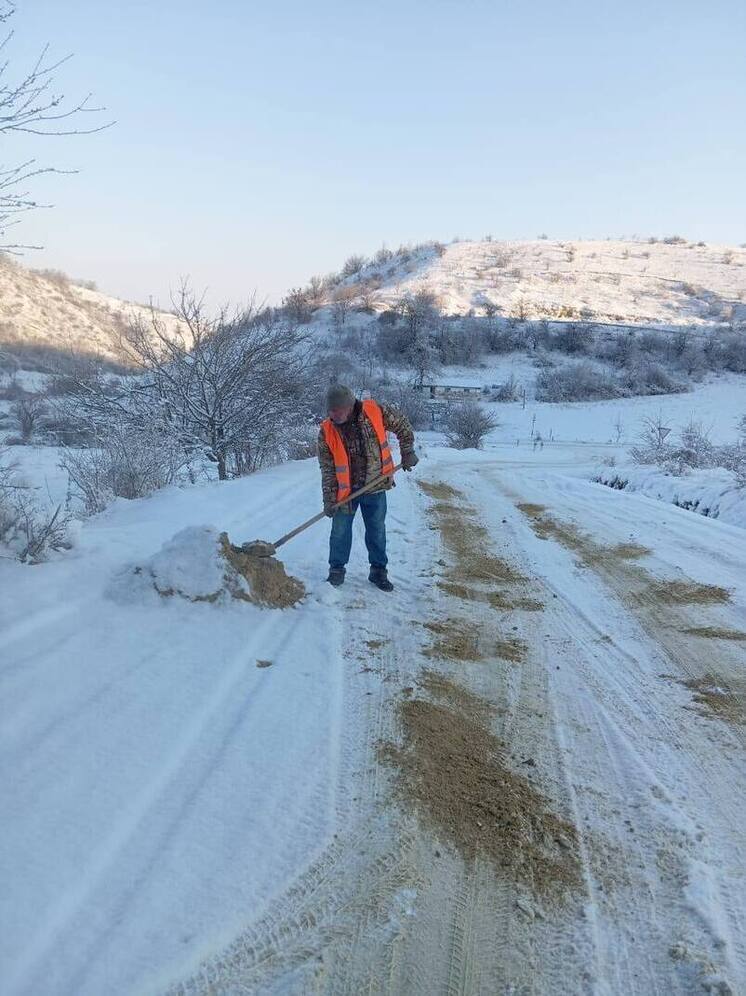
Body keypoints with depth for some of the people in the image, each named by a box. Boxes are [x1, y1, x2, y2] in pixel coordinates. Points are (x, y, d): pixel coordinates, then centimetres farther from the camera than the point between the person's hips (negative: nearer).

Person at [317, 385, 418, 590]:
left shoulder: (375, 412, -13)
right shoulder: (327, 430, -11)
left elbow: (402, 424, 4)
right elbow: (327, 469, -8)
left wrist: (407, 451, -1)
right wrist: (329, 500, -11)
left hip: (375, 487, 0)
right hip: (345, 490, 0)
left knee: (377, 531, 11)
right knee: (340, 530, 6)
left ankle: (378, 571, 24)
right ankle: (337, 569, 24)